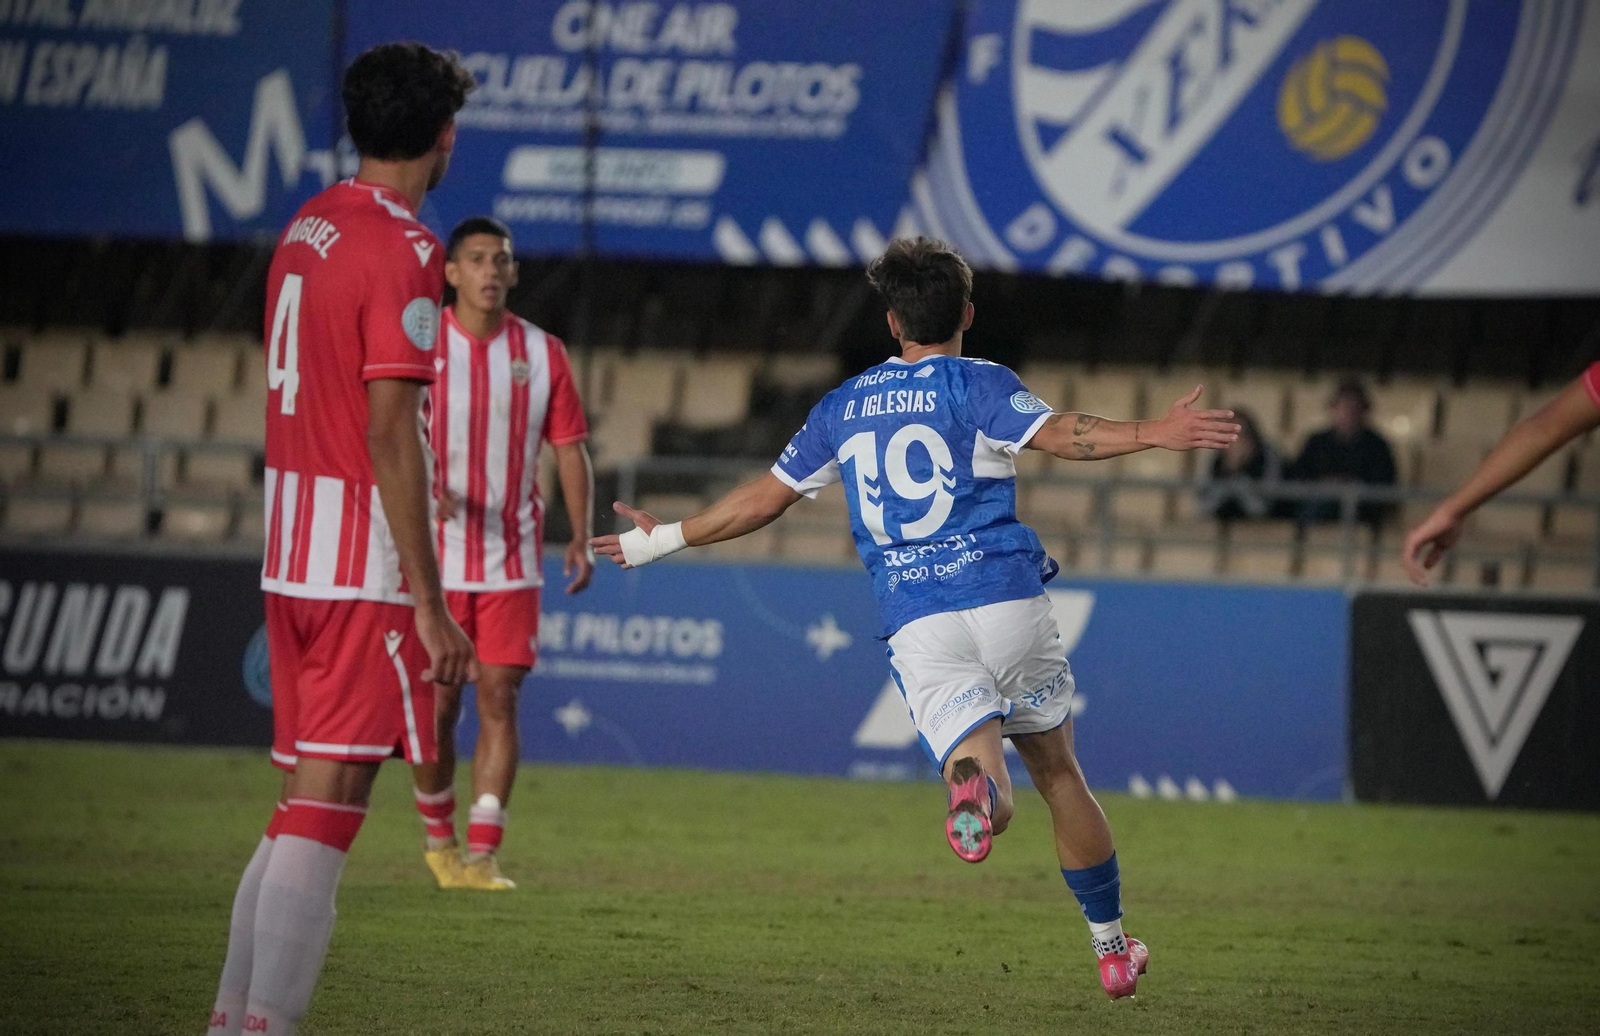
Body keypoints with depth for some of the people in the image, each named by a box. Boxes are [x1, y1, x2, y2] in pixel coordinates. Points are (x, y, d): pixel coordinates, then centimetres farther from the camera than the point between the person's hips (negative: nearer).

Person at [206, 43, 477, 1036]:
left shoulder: (307, 228, 13)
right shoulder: (403, 249, -13)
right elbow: (391, 436, -17)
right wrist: (429, 605, -17)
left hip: (290, 561, 8)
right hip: (367, 569, -8)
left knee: (303, 806, 14)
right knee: (325, 810, -9)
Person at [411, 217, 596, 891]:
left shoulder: (543, 354, 3)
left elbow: (570, 450, 5)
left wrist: (581, 537, -8)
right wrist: (422, 488, -26)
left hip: (512, 562, 1)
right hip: (436, 559, -1)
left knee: (499, 699, -7)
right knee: (437, 705, 3)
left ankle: (482, 855, -7)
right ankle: (438, 837, 24)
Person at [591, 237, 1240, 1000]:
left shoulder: (843, 407, 16)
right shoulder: (977, 384, 4)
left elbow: (762, 500, 21)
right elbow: (1056, 434, -16)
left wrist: (665, 539, 34)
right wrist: (1155, 434, -22)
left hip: (916, 624, 1)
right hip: (1007, 599, -1)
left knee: (991, 792, -9)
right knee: (1058, 773, 15)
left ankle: (974, 784, -48)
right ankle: (1112, 946, 21)